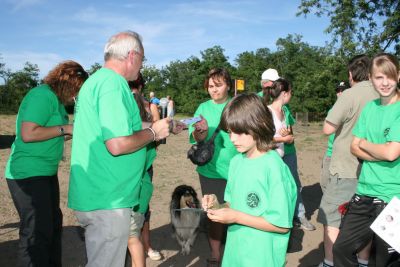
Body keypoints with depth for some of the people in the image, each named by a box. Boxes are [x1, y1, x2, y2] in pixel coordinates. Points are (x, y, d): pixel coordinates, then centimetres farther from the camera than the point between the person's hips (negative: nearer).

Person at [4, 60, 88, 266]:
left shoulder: (55, 98, 12)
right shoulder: (43, 95, -17)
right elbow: (28, 134, -27)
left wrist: (74, 133, 6)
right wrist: (64, 129, -18)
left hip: (46, 172, 10)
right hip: (28, 174, -10)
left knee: (53, 224, 18)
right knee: (37, 232, -5)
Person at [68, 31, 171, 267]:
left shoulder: (96, 80, 13)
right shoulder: (113, 83, -18)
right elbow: (118, 145, -27)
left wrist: (152, 129, 20)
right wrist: (153, 132, -10)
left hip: (94, 194, 10)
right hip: (108, 200, -10)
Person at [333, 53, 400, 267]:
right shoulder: (370, 107, 7)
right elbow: (354, 147, 4)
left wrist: (365, 143, -3)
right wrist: (381, 153, -13)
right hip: (364, 194, 6)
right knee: (341, 249, 14)